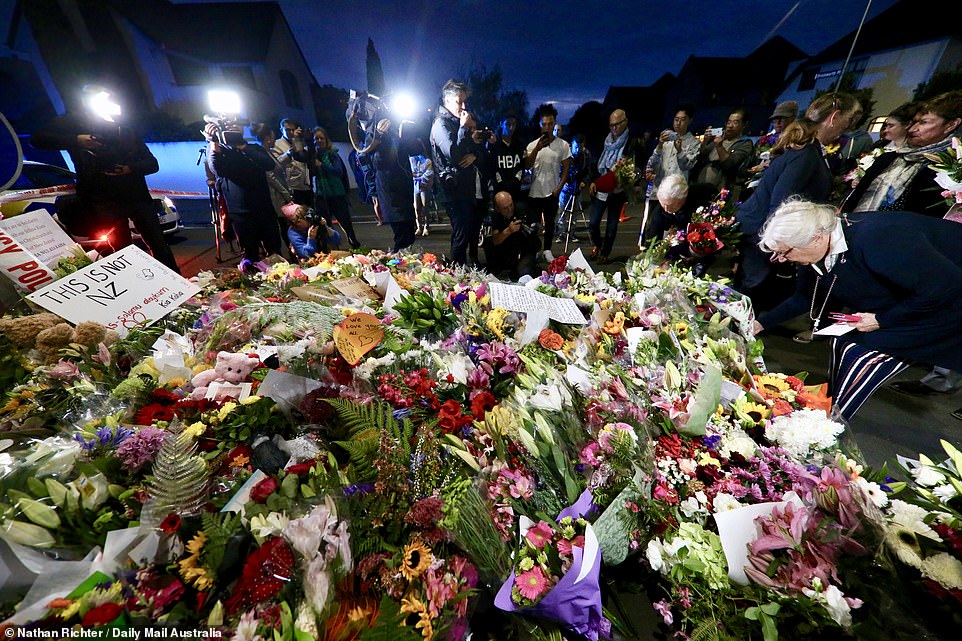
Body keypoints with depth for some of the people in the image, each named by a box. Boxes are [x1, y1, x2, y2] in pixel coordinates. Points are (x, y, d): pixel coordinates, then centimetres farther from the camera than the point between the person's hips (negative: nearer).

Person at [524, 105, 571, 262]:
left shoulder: (563, 145, 2)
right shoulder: (532, 145, 3)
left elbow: (566, 169, 4)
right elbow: (527, 165, -10)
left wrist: (559, 188, -6)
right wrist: (537, 149, -23)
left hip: (552, 193, 0)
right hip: (534, 192, 0)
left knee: (550, 223, 8)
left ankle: (547, 250, 20)